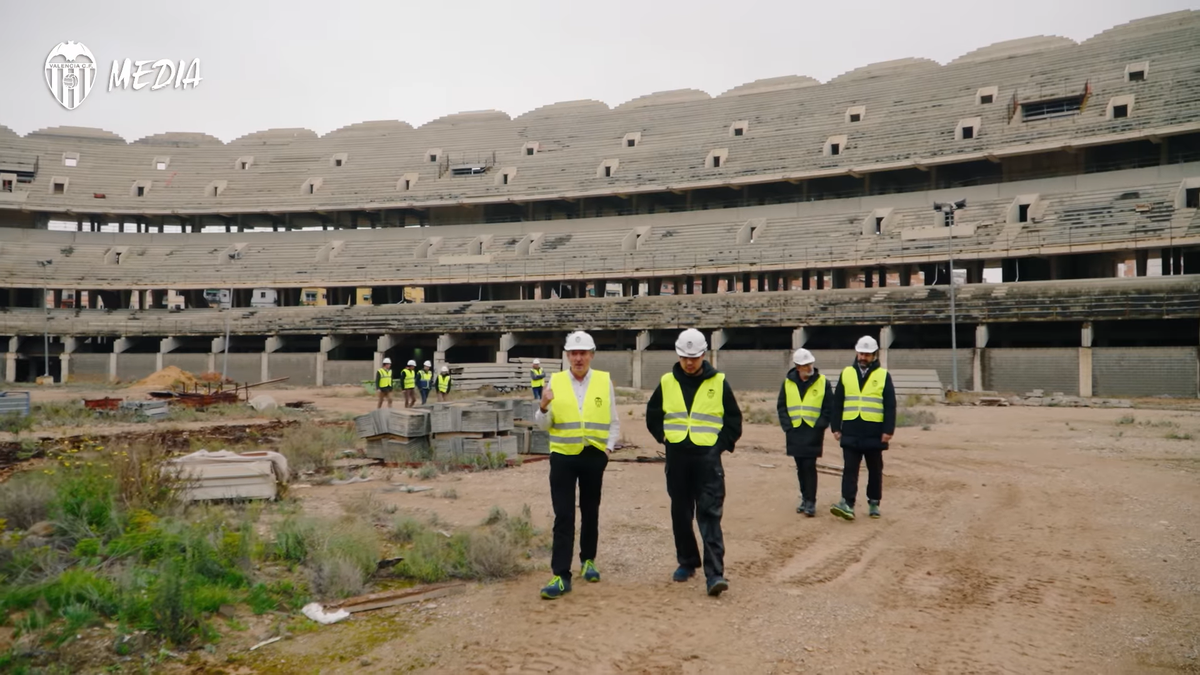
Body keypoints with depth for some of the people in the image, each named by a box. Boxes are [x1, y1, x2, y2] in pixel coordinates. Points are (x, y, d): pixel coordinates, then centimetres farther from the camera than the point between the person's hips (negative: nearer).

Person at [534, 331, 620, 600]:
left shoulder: (605, 380, 0)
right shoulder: (555, 381, -1)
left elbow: (614, 421, 6)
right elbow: (544, 424, 0)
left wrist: (608, 447, -6)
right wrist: (543, 407, -19)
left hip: (593, 456, 1)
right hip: (563, 456, -1)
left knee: (590, 511, 15)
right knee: (563, 516, -3)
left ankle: (588, 560, 34)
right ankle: (561, 576, -2)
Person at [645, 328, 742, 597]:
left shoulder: (718, 382, -1)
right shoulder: (667, 382, 5)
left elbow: (734, 419, 6)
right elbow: (652, 416, 18)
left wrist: (721, 444, -2)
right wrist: (665, 438, 8)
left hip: (708, 458, -3)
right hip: (677, 458, 3)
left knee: (709, 514, -9)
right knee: (680, 513, 11)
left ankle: (715, 574, -11)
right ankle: (687, 562, 28)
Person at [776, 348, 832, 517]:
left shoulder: (823, 382, -2)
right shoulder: (788, 383, 4)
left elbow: (829, 408, -1)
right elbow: (781, 406, 8)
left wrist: (820, 426, -9)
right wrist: (787, 425, -2)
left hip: (813, 432, -3)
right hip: (795, 432, 3)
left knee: (809, 467, -8)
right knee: (800, 467, 11)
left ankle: (811, 502, -3)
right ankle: (805, 498, 23)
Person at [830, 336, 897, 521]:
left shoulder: (883, 376, 2)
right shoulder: (846, 373, 7)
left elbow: (890, 406, -1)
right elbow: (837, 403, 8)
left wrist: (888, 430, -7)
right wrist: (835, 427, 3)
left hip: (874, 432, -1)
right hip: (850, 432, 1)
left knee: (874, 469, 10)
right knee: (849, 469, -5)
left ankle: (874, 503, 22)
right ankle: (848, 504, -9)